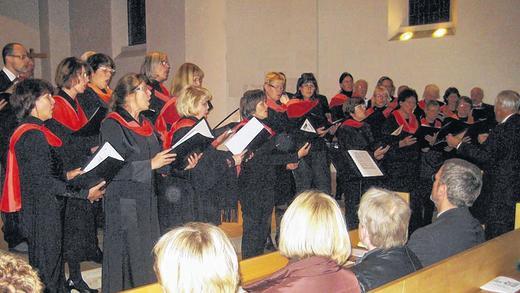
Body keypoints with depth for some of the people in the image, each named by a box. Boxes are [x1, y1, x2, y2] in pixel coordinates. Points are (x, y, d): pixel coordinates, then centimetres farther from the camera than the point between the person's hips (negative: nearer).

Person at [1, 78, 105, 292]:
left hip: (40, 212, 10)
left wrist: (65, 175, 19)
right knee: (47, 274, 1)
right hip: (43, 215, -10)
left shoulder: (25, 131, 11)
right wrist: (85, 194, -20)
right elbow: (45, 182, -23)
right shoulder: (34, 136, -21)